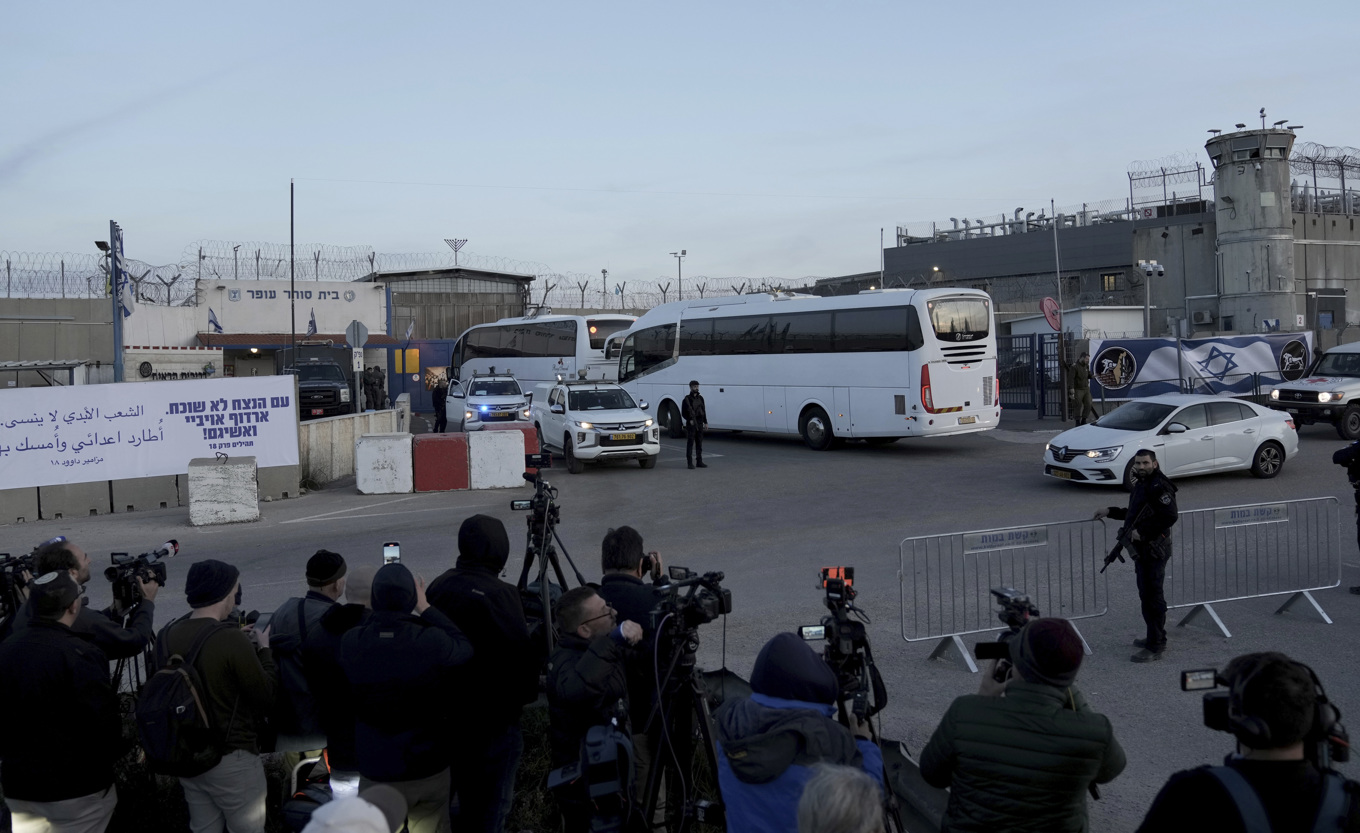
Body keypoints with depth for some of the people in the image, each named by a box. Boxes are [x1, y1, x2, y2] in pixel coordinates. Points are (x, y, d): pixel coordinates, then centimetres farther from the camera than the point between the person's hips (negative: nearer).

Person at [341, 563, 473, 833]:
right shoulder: (433, 641, -24)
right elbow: (465, 648, -3)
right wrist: (427, 609, 0)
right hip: (430, 770, -1)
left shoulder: (350, 644, -17)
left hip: (376, 774, 1)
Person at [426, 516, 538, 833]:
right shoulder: (499, 594, -21)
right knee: (490, 799, 6)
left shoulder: (438, 586, 0)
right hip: (492, 714, -7)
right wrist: (526, 694, -2)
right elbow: (520, 652, -20)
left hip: (448, 710, 7)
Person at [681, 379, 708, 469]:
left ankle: (699, 462, 16)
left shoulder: (700, 398, 12)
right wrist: (690, 420, -15)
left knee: (699, 443, 9)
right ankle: (690, 463, -3)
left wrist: (705, 422, 11)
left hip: (700, 424, 6)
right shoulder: (687, 399, -4)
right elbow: (683, 413, -4)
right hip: (691, 424, -6)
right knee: (690, 443, -5)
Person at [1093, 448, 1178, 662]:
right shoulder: (1141, 484, 14)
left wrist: (1143, 533, -23)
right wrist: (1110, 512, 20)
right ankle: (1155, 637, 32)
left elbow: (1170, 517, -26)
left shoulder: (1159, 487, -17)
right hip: (1142, 549, 11)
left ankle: (1155, 647, -1)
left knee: (1153, 597, -6)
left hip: (1154, 551, -11)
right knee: (1146, 595, 19)